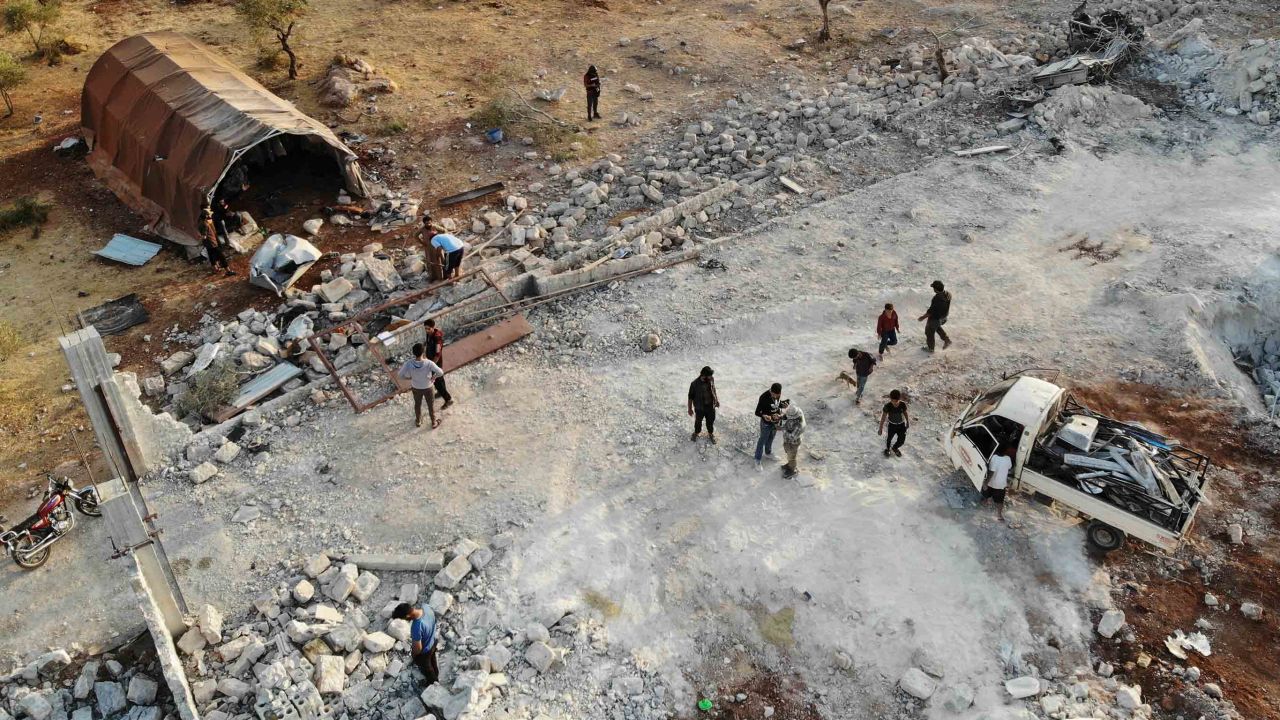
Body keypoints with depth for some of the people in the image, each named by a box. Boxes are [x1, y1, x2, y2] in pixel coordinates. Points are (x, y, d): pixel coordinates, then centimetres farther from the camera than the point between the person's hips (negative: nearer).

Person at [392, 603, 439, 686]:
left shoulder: (416, 627, -46)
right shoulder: (426, 608, -26)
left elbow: (418, 648, -31)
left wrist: (413, 654, -7)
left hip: (424, 651, -6)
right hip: (432, 642, 6)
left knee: (426, 667, 27)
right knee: (432, 661, 36)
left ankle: (432, 683, 54)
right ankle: (436, 675, 64)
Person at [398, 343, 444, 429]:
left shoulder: (409, 364, -28)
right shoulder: (429, 363, -34)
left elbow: (401, 376, -17)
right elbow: (441, 373, -29)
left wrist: (411, 378, 0)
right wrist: (433, 377, -8)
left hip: (416, 388, 2)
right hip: (427, 387, -2)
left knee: (417, 404, 29)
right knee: (431, 405, 23)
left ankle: (418, 422, 51)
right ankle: (434, 423, 43)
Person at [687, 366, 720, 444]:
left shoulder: (711, 379, -17)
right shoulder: (695, 384, -30)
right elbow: (691, 396, -17)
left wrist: (716, 400, 14)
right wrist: (690, 408, -9)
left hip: (711, 406, 3)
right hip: (700, 407, -3)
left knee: (711, 421, 23)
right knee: (698, 421, 23)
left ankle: (710, 434, 49)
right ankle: (696, 433, 52)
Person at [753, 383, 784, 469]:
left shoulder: (778, 394, -14)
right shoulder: (764, 397, -32)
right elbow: (757, 412, -25)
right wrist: (764, 416, -45)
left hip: (776, 421, 6)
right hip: (766, 423, -5)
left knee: (771, 439, 28)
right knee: (762, 441, 12)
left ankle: (768, 452, 53)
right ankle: (758, 460, 31)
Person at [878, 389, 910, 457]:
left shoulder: (903, 404, -22)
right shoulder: (887, 406, -27)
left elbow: (905, 413, -1)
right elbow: (883, 417, -19)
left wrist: (908, 422, 14)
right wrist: (881, 429, -15)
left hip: (901, 424, 2)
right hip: (892, 425, -2)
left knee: (902, 440, 13)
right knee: (889, 438, 20)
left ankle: (895, 448, 48)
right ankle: (887, 449, 54)